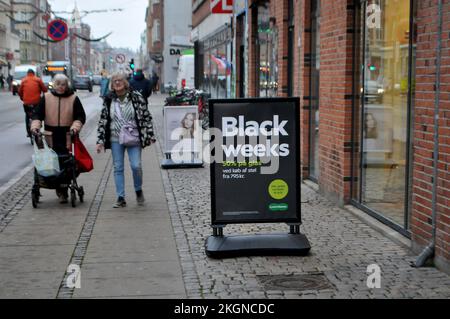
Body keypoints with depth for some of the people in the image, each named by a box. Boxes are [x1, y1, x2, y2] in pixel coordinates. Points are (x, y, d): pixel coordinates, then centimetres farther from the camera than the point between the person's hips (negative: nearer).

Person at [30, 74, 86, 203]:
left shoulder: (73, 98, 5)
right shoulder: (46, 98, 8)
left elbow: (81, 116, 4)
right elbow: (37, 114, 6)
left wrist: (75, 127, -14)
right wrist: (35, 125, -12)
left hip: (67, 137, -1)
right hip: (51, 136, 1)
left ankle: (62, 192, 2)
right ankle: (61, 192, 10)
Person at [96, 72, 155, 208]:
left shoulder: (136, 97, -2)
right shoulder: (109, 100, 4)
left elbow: (146, 117, 0)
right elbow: (103, 121, 7)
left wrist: (149, 136, -5)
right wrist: (100, 140, 2)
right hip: (116, 139, 2)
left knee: (136, 166, -9)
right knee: (118, 168, 4)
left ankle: (138, 190, 19)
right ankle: (121, 198, 12)